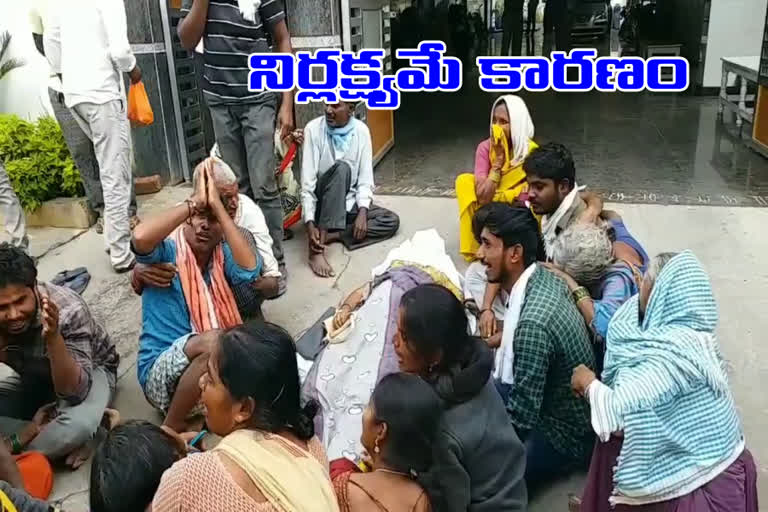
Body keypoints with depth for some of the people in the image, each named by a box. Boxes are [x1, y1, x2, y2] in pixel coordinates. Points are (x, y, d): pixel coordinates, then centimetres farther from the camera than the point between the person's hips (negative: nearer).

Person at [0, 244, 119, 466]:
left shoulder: (68, 309, -34)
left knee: (78, 425, -37)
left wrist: (53, 337, -49)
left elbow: (74, 393, -36)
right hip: (34, 377, 5)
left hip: (90, 369, -4)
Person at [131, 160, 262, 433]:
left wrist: (217, 204, -19)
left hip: (213, 367, 4)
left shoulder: (223, 255, 3)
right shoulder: (167, 251, -7)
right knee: (212, 341, -33)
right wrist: (195, 202, -21)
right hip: (160, 372, -4)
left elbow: (250, 270, -20)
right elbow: (140, 237, -31)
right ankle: (171, 429, -12)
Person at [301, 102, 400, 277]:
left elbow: (365, 178, -6)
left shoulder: (361, 131, -5)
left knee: (392, 221, -15)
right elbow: (307, 182, -19)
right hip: (322, 202, -4)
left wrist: (362, 212, -21)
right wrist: (310, 223, -28)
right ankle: (316, 248, -39)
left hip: (349, 202, 4)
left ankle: (331, 236, -22)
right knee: (341, 167, -33)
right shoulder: (313, 129, -15)